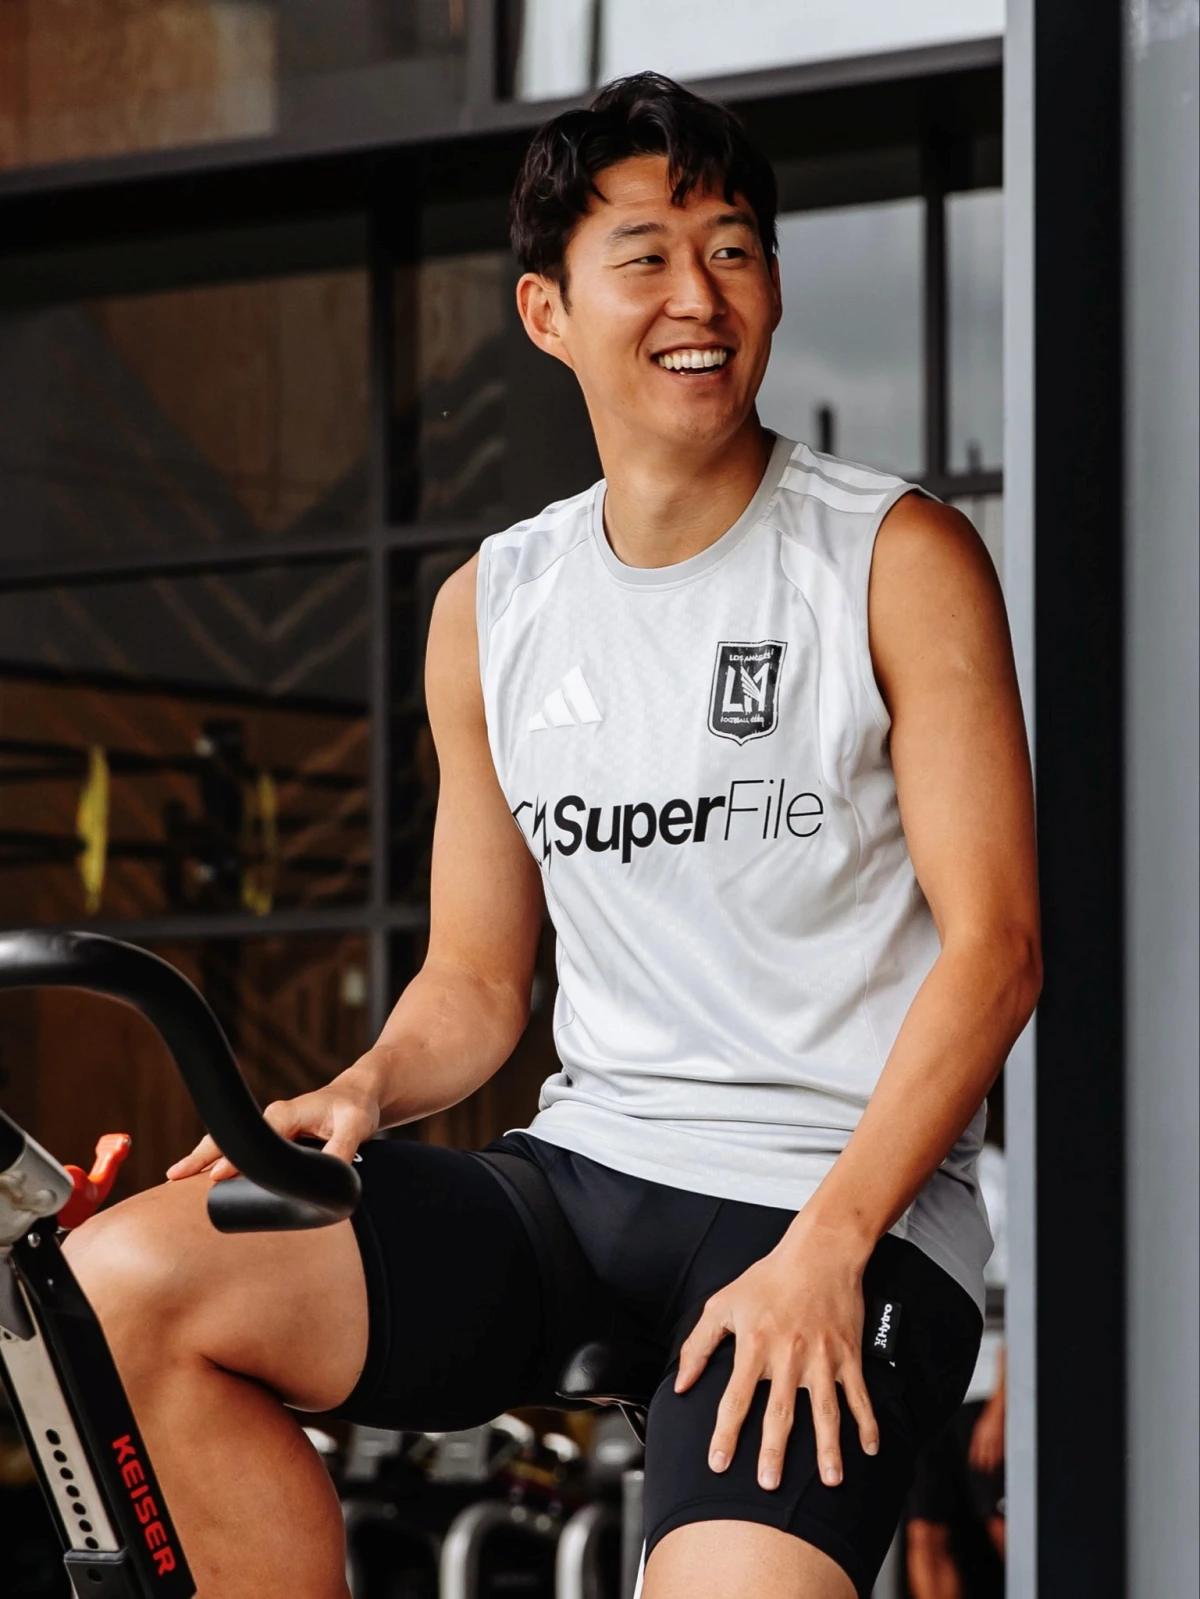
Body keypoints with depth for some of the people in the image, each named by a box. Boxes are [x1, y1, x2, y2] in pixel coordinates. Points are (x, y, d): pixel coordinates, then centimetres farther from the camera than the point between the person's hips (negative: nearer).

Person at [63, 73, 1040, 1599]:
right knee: (119, 1282, -17)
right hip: (577, 1177, 5)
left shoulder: (899, 560, -2)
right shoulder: (491, 611, 12)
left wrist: (825, 1246, -17)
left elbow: (994, 940, -7)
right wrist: (359, 1096, -6)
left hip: (846, 1205, -5)